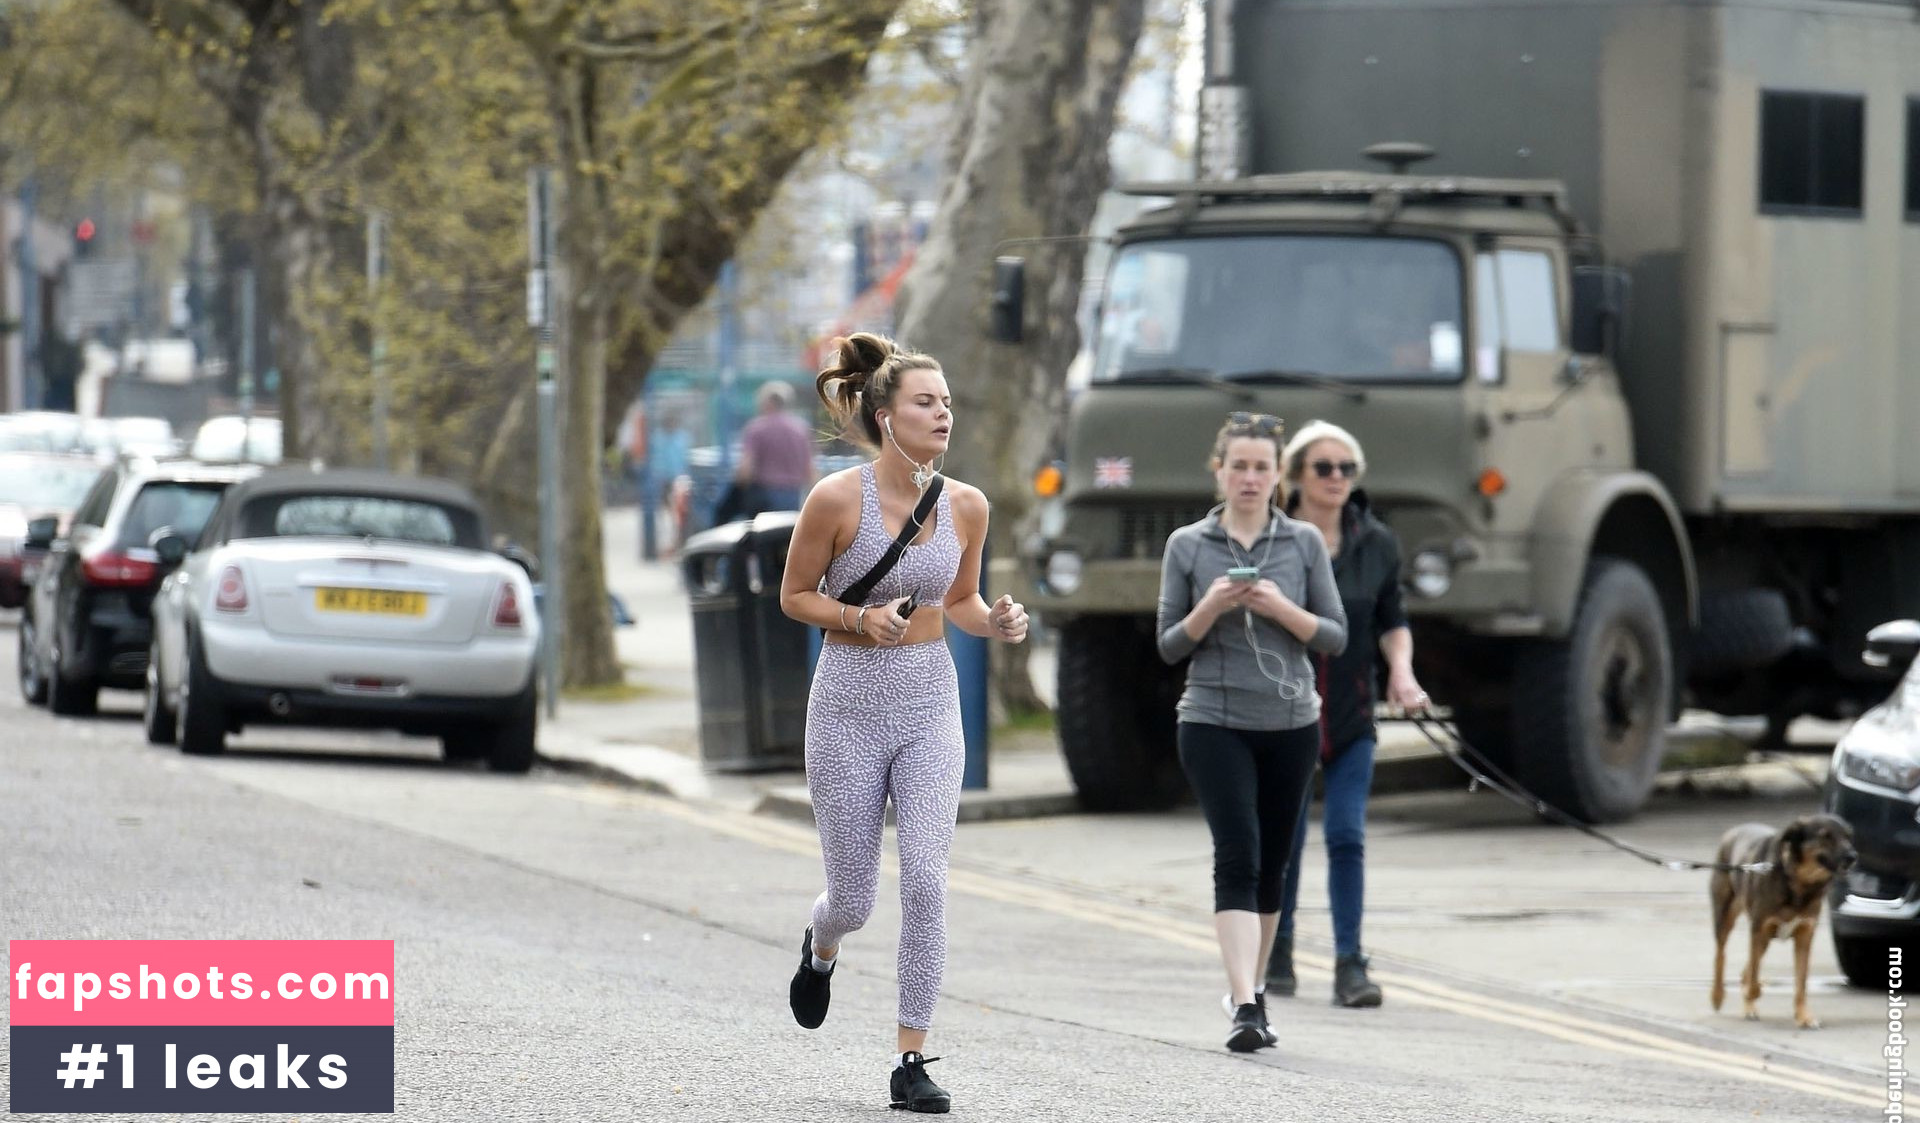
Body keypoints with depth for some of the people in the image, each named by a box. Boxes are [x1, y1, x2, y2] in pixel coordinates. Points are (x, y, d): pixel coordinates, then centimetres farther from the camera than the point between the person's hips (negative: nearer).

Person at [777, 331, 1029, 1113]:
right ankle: (821, 950, 45)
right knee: (854, 896, 5)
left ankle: (910, 1061, -5)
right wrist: (860, 619, -19)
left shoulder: (966, 506, -1)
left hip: (931, 704, 2)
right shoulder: (837, 498, -13)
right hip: (849, 705, -2)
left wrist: (994, 624, -7)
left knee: (926, 879, -12)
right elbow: (795, 595, -2)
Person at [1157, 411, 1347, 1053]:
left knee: (1271, 866, 9)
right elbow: (1170, 646, 4)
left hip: (1291, 723, 2)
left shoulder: (1304, 543, 5)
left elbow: (1335, 637, 3)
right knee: (1238, 857, -15)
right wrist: (1210, 608, -14)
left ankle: (1248, 989, 25)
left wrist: (1280, 608, -14)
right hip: (1214, 723, -2)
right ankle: (1244, 1006, -23)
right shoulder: (1188, 546, 3)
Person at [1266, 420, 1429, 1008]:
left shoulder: (1377, 543, 1)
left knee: (1347, 836, -7)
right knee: (1283, 834, 7)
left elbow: (1392, 620, 10)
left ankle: (1350, 965, -6)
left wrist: (1401, 669, -8)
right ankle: (1277, 950, 27)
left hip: (1351, 717, 1)